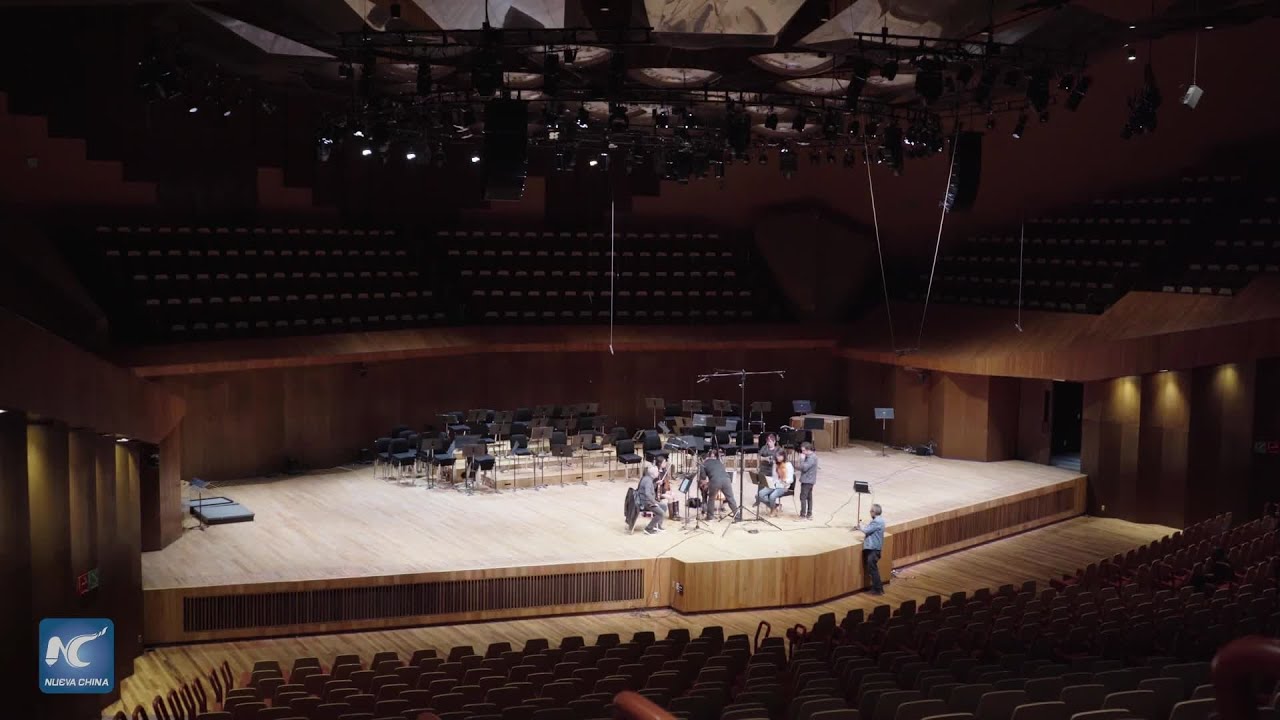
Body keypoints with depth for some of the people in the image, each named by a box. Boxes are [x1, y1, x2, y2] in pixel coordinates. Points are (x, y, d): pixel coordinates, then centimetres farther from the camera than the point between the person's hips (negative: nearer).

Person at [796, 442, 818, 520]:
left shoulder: (812, 457, -20)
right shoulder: (811, 456, 12)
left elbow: (804, 468, -23)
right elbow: (804, 467, 18)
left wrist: (802, 459, -16)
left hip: (807, 480, -11)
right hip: (809, 480, 11)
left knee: (803, 497, -8)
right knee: (809, 497, 14)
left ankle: (803, 515, -6)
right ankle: (809, 514, 21)